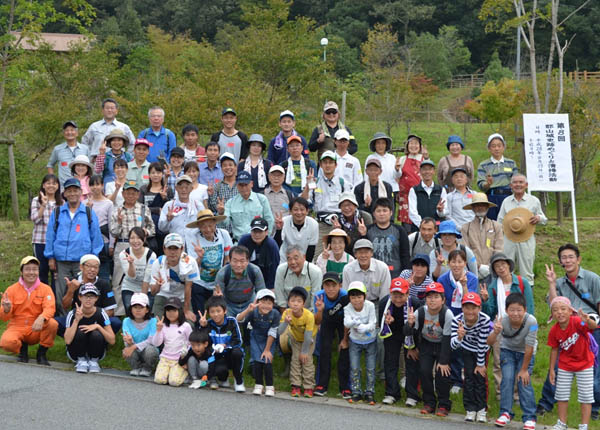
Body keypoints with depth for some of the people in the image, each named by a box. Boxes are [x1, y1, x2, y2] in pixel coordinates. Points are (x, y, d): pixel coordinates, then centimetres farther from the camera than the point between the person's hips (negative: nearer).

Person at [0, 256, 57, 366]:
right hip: (17, 328, 0)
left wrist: (41, 318, -41)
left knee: (52, 324, -31)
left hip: (37, 330, 0)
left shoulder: (45, 289, -1)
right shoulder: (12, 289, -1)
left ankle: (41, 354, -5)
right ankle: (22, 348, 6)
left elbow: (50, 308, -18)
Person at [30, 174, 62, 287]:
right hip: (40, 241, -1)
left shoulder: (61, 202, 10)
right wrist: (43, 205, -18)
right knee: (42, 271, 4)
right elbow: (34, 219, -8)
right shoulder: (36, 200, 4)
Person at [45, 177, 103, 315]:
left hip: (82, 262, -1)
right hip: (61, 261, 1)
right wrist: (50, 257, 6)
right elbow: (50, 235, 10)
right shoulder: (57, 212, 8)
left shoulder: (89, 213, 6)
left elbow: (96, 237, 7)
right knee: (61, 295, 3)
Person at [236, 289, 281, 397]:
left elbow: (272, 333, -18)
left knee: (267, 361, -12)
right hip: (256, 338, 1)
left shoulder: (275, 314, -25)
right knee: (257, 360, -10)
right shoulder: (253, 312, -24)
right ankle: (258, 385, 9)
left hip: (269, 340, -1)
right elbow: (238, 320, -37)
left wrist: (267, 350, -14)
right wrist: (248, 309, -54)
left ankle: (269, 386, 5)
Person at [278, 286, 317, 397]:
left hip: (308, 339, -2)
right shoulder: (287, 313, -31)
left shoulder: (309, 315, -38)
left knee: (307, 360, -7)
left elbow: (308, 336, -29)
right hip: (295, 338, 2)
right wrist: (286, 322, -54)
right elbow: (280, 332, -36)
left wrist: (304, 352, -20)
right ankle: (296, 385, 4)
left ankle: (308, 387, 1)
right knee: (295, 359, -4)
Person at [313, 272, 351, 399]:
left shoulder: (345, 296, -35)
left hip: (342, 321, -2)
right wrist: (319, 310, -44)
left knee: (345, 352, -7)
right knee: (324, 351, -4)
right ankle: (321, 385, 8)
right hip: (327, 321, 2)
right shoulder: (319, 296, -30)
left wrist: (345, 339, -15)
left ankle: (345, 388, 3)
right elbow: (317, 322, -23)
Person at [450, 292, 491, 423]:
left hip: (482, 351, -1)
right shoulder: (457, 320, -32)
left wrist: (481, 364, -16)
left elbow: (482, 343, -25)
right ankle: (470, 409, 8)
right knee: (469, 376, -3)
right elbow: (453, 346, -37)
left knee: (480, 376, -2)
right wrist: (459, 337, -59)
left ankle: (481, 409, 11)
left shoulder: (485, 319, -36)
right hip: (467, 349, 1)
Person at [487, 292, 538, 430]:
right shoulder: (503, 321, -32)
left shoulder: (531, 321, -36)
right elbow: (490, 343, -37)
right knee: (507, 378, -11)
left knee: (524, 381, -10)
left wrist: (524, 369, -19)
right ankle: (505, 413, 3)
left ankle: (529, 417, 1)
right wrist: (495, 332, -58)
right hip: (508, 350, 1)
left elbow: (529, 348, -27)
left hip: (525, 353, -1)